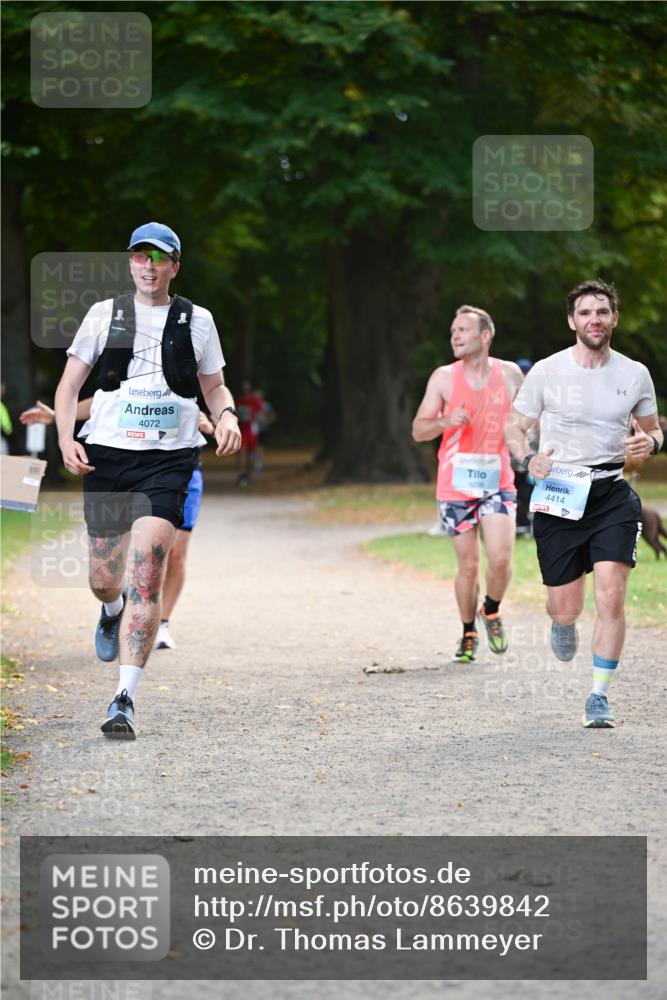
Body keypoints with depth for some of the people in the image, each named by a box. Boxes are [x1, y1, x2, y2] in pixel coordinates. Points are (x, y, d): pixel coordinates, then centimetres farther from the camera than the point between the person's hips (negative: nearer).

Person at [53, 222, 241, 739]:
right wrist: (66, 437, -6)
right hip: (106, 456, 2)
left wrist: (226, 415, -5)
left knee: (145, 576, -17)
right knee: (104, 578, 8)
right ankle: (113, 611, 49)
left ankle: (125, 699, -20)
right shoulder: (104, 314, 8)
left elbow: (215, 387, 17)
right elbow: (70, 383, 10)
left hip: (167, 461, -2)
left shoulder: (196, 320, 8)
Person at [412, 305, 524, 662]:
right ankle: (468, 635, 21)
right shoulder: (444, 378, -1)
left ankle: (491, 611, 15)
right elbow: (418, 430, -3)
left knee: (500, 559, -15)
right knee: (468, 566, 2)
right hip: (456, 484, 0)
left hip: (498, 482, 0)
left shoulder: (509, 374, 2)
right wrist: (446, 421, -21)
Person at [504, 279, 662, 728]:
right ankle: (563, 624, 43)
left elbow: (652, 429, 17)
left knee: (611, 596, -15)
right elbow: (514, 426, 7)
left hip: (612, 496, 1)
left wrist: (650, 442, -8)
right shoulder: (546, 372, -1)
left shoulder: (635, 374, 4)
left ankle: (600, 697, -3)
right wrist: (529, 459, -14)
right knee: (565, 607, 2)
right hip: (559, 494, -1)